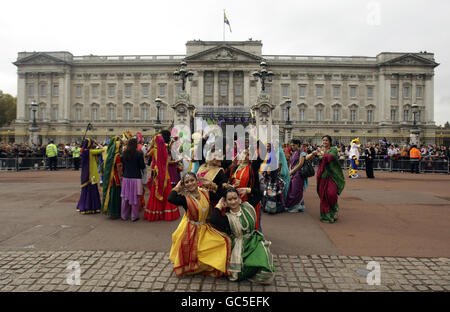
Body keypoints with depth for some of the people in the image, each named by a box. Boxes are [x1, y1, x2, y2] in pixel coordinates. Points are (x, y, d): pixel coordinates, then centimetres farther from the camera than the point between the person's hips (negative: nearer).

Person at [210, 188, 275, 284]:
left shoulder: (247, 207, -1)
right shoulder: (228, 217, -9)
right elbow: (213, 221, -28)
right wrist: (219, 205, -15)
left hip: (254, 240, 2)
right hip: (239, 245, -1)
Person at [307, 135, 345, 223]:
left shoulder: (333, 150, 1)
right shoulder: (319, 150, 13)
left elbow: (330, 157, -21)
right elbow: (307, 158, 8)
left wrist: (321, 154, -7)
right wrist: (313, 153, -13)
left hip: (332, 176, -3)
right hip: (323, 176, 4)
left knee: (331, 193, -17)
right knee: (323, 196, 2)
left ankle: (335, 210, 12)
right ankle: (326, 216, 14)